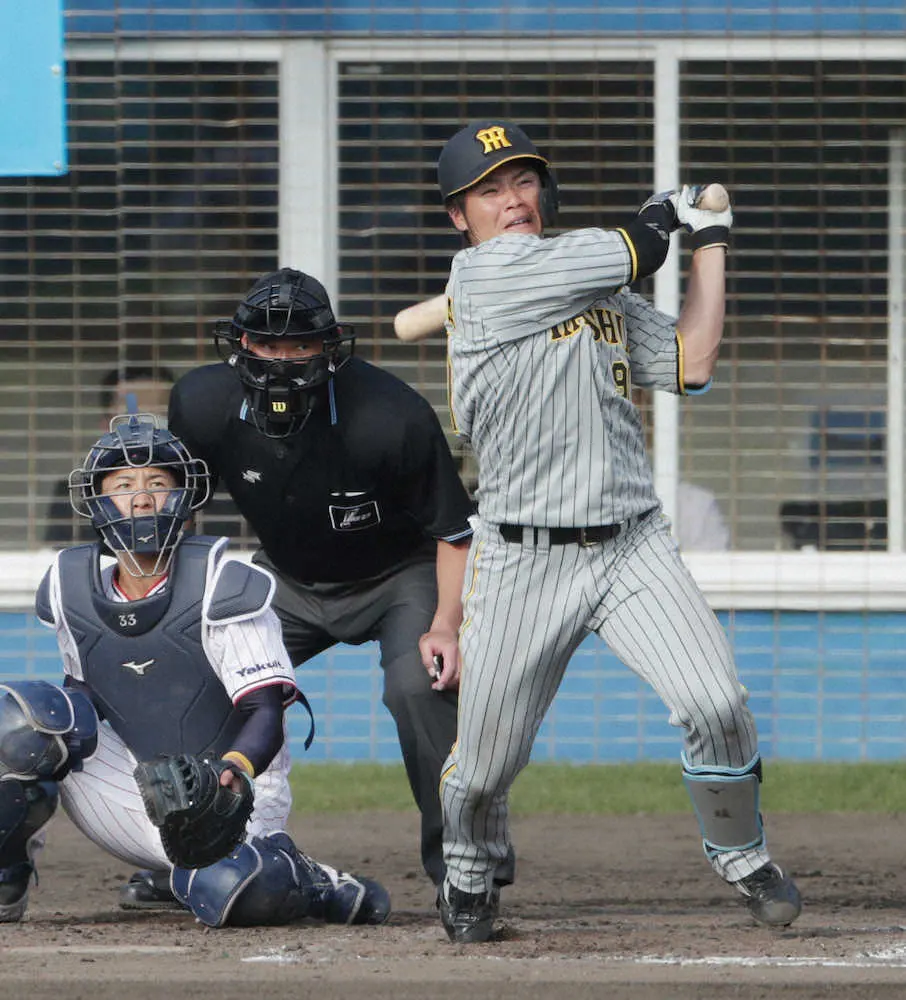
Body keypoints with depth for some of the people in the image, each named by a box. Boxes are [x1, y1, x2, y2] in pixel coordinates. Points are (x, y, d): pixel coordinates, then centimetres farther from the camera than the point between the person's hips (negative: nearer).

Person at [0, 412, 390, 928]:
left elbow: (266, 714, -17)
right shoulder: (69, 588, 2)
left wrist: (233, 769, -37)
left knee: (231, 893, -38)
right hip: (139, 799, 4)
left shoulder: (222, 584, -13)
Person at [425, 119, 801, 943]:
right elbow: (636, 253, -7)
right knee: (486, 760, 2)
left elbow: (690, 363, 4)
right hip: (524, 559, -4)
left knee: (716, 704, -15)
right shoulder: (482, 274, -8)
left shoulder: (603, 295, 15)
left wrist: (710, 241, 11)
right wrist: (662, 214, 15)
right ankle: (470, 877, 34)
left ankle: (741, 857, 9)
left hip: (634, 546, 4)